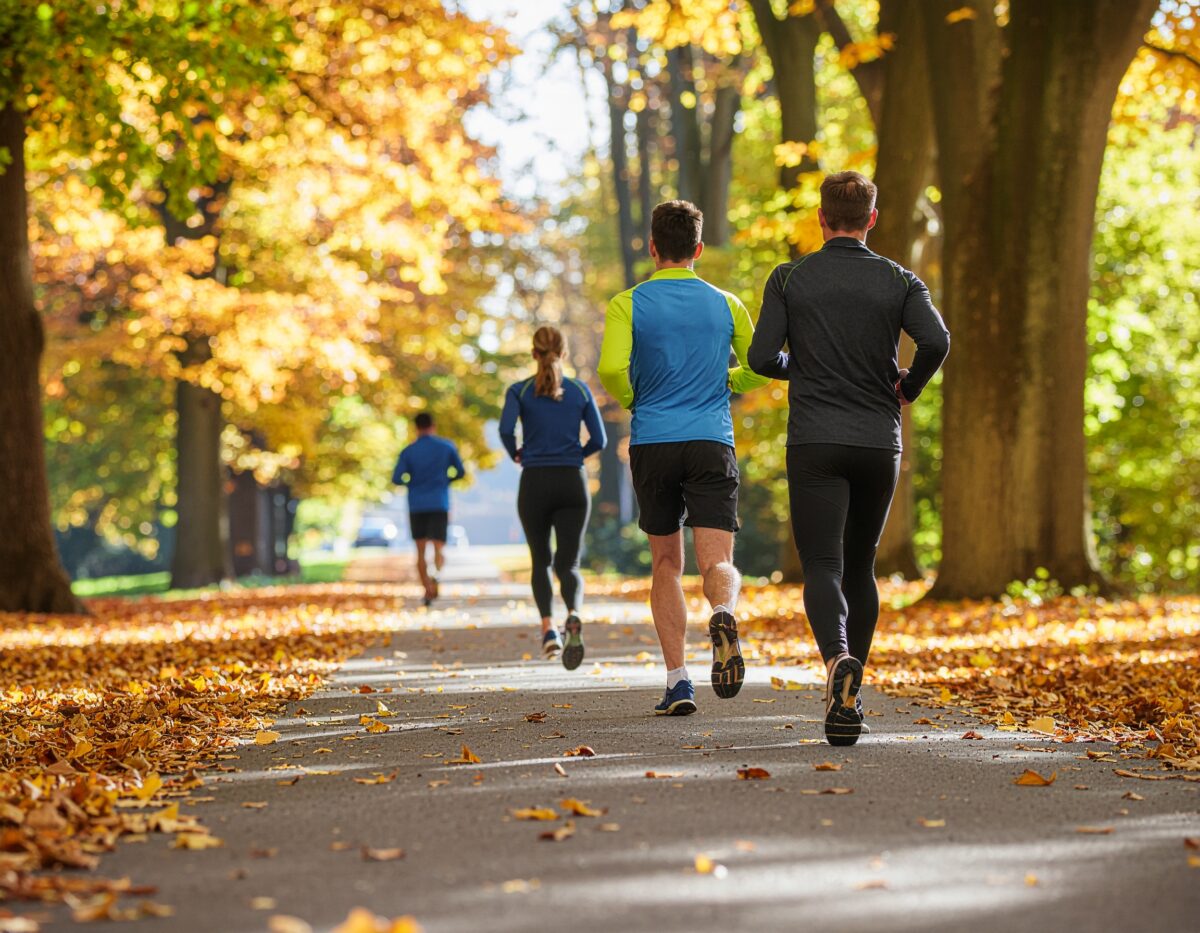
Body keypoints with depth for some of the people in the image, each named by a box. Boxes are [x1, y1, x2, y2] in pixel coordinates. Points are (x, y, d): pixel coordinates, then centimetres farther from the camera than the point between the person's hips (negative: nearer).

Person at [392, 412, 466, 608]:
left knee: (421, 550, 12)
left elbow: (397, 479, -3)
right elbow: (461, 472, 8)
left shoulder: (408, 451, 2)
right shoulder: (447, 447, 3)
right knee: (439, 548, -4)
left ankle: (428, 592, 11)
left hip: (416, 506, 1)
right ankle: (436, 574, -36)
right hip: (439, 504, -1)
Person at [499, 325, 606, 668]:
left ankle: (548, 628, -1)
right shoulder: (580, 390, 6)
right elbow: (599, 440, 4)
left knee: (540, 562, 16)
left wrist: (516, 454, 4)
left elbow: (506, 428, -16)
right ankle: (573, 616, -30)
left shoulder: (519, 391, 0)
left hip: (535, 484, -1)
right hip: (573, 482, 1)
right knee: (568, 564, 0)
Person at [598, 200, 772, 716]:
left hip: (652, 445, 0)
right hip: (712, 442, 0)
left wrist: (632, 400, 5)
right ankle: (724, 616, -41)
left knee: (665, 564, 13)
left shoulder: (627, 304, -1)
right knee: (718, 562, -6)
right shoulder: (726, 305, 6)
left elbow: (611, 369, -15)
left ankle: (677, 680, 8)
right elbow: (758, 370, 11)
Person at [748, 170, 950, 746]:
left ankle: (837, 659, -38)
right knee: (859, 567, 16)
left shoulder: (789, 279, 2)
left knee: (823, 568, -8)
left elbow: (762, 358, -4)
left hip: (815, 444, -2)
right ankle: (846, 701, 17)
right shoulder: (899, 281, 4)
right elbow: (936, 341, -12)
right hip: (879, 443, 2)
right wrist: (909, 387, 7)